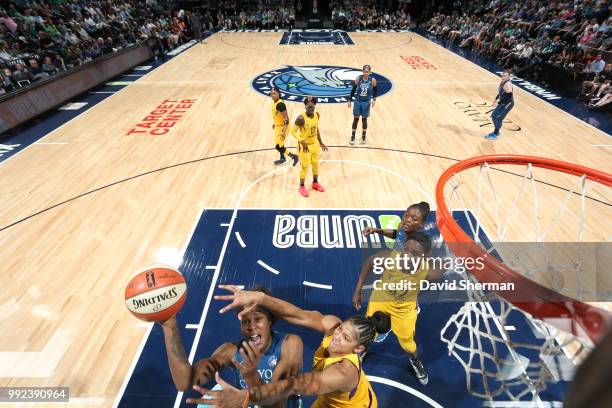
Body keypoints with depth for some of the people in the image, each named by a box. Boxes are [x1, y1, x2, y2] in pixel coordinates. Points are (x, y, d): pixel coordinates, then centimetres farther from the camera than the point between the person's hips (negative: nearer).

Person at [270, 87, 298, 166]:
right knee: (279, 144, 24)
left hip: (282, 127, -10)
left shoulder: (280, 104, -27)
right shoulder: (275, 102, 1)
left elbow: (286, 119, -29)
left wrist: (284, 131, -33)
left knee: (279, 147, -8)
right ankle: (282, 158, 46)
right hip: (278, 126, 10)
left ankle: (293, 156, 8)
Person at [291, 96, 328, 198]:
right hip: (305, 145, -6)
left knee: (316, 164, 18)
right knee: (305, 166, 2)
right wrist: (302, 142, -30)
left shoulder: (317, 115, -4)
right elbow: (293, 131, -18)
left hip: (315, 144, 6)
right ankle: (301, 187, 21)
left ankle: (315, 183, 39)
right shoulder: (301, 118, -23)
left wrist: (321, 142, 12)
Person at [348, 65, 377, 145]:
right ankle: (353, 137, 15)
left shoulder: (372, 80, -10)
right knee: (356, 119, 4)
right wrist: (350, 100, 0)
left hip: (366, 102, 0)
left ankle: (363, 137, 24)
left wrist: (374, 99, -11)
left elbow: (375, 91, 2)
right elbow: (353, 90, -1)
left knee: (364, 119, 8)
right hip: (358, 101, 0)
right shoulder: (358, 78, -9)